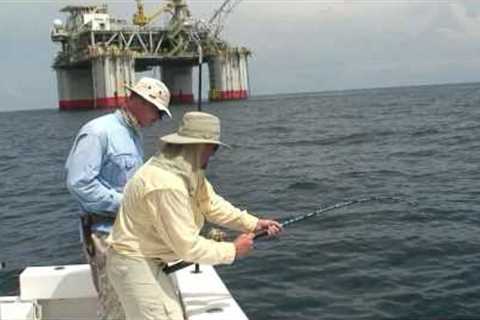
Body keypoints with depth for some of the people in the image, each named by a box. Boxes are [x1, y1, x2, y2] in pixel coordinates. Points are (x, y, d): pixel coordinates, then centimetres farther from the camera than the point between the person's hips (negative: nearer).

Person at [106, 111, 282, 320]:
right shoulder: (167, 185, -30)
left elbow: (211, 204, 7)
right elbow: (187, 246, -26)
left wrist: (253, 223, -1)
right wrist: (233, 250, -14)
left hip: (150, 262, 10)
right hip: (134, 264, -10)